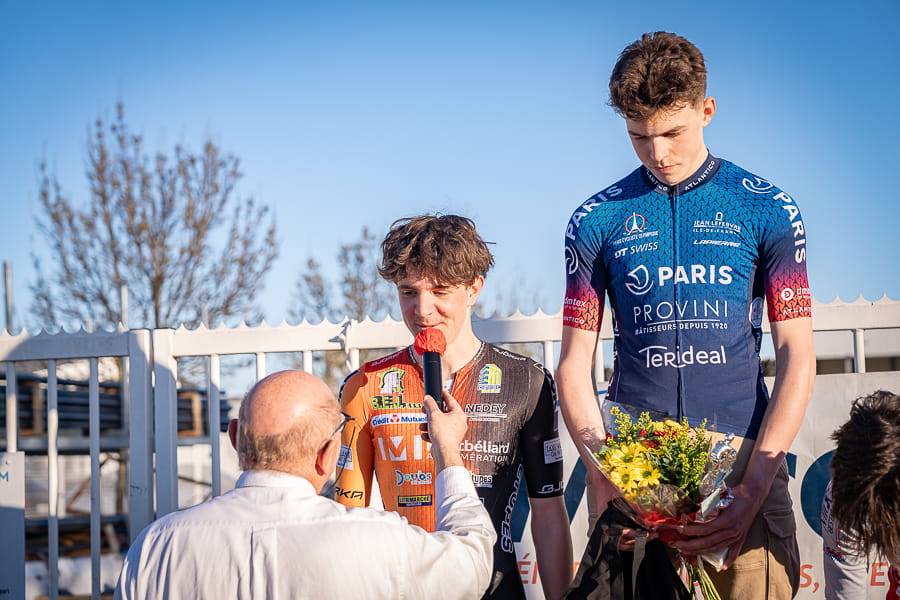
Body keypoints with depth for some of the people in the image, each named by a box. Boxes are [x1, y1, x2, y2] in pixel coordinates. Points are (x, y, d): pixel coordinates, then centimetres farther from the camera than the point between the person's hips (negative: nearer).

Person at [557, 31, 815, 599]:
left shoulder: (769, 211, 3)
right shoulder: (596, 222, 6)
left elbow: (797, 356, 0)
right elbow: (575, 364, 6)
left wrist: (754, 488, -12)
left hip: (744, 466, -1)